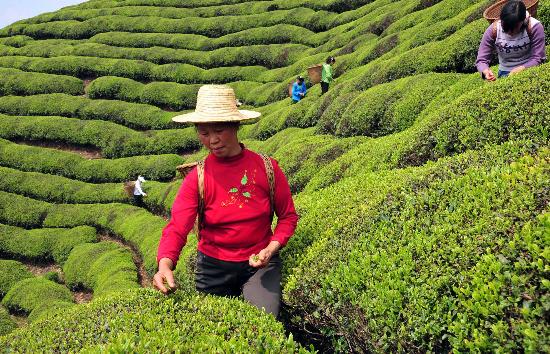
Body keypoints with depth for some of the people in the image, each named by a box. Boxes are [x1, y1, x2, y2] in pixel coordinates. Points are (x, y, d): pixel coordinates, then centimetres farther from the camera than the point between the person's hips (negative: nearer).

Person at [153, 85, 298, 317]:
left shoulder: (267, 167, -9)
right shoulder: (197, 178, -10)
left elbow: (288, 216, -1)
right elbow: (177, 228, -21)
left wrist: (271, 248, -19)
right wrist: (165, 263, -40)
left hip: (259, 263, -1)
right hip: (213, 266, 1)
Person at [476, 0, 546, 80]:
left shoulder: (534, 27, -16)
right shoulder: (493, 30, -13)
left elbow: (538, 58, -14)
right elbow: (481, 60, -10)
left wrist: (520, 69, -33)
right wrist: (486, 71, -33)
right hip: (505, 73, 0)